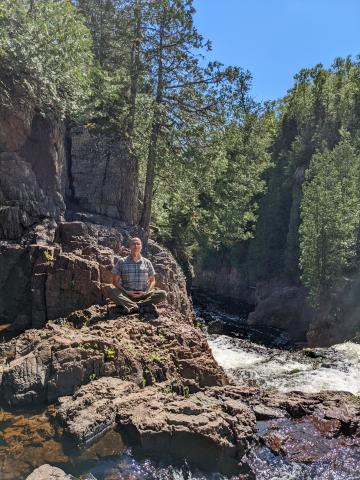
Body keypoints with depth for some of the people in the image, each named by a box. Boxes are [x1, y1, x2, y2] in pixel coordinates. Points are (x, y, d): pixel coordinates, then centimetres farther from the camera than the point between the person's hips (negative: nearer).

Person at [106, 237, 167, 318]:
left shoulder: (147, 262, 11)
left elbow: (152, 281, 14)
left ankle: (132, 307, -36)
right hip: (126, 296, -1)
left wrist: (146, 292, -5)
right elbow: (115, 281, 4)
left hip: (143, 295, 2)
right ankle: (144, 307, -40)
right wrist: (126, 292, -11)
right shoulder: (122, 262, 6)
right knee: (111, 290, -31)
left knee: (162, 294, -23)